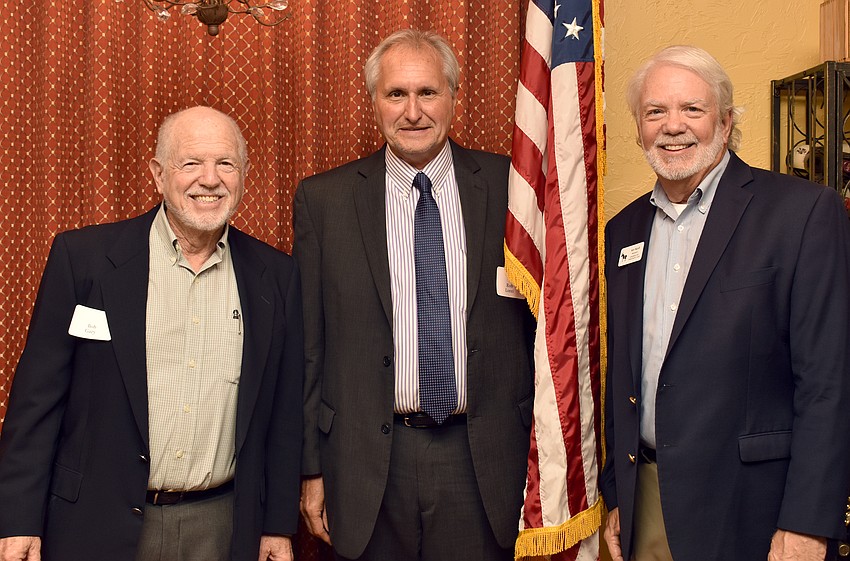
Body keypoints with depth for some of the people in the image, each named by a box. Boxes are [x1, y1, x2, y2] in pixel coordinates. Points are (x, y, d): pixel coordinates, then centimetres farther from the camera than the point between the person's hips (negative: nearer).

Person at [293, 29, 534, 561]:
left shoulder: (509, 186, -1)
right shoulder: (323, 199, -1)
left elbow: (542, 322, 4)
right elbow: (308, 346, 2)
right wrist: (311, 467, 2)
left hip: (486, 461, 0)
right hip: (367, 465, 0)